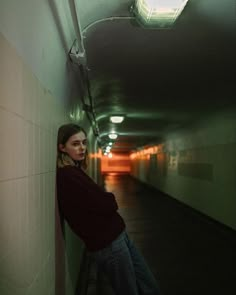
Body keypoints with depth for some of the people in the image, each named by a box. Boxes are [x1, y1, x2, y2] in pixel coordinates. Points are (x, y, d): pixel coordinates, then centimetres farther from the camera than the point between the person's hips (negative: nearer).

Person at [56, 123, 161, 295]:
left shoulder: (75, 171, 11)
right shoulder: (67, 175, -20)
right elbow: (107, 204, -21)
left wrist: (106, 197, -8)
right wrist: (109, 197, -1)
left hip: (118, 236, 9)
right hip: (109, 244, -9)